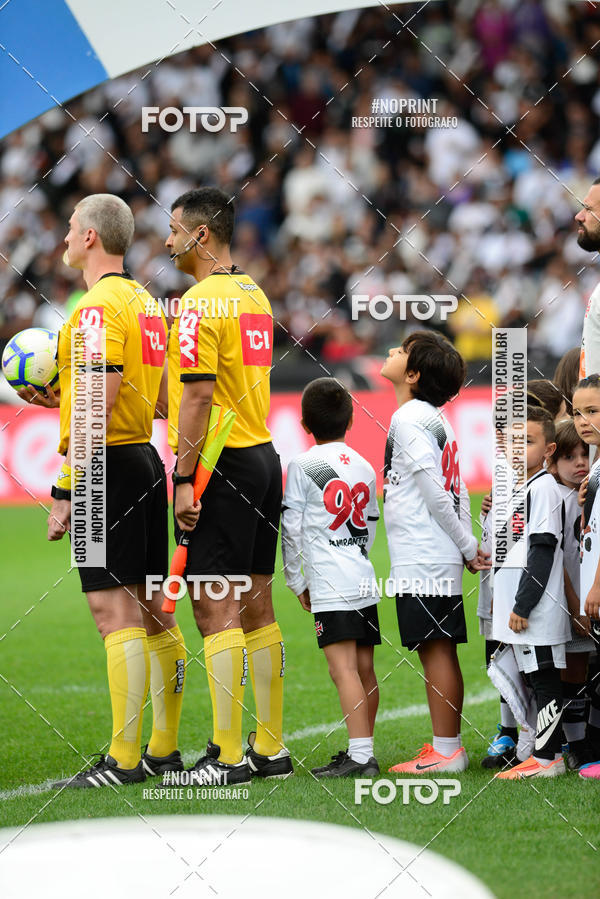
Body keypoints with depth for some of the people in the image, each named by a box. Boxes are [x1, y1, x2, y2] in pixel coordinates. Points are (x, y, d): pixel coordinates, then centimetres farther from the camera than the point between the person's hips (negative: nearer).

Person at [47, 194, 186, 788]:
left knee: (116, 614, -9)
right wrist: (61, 396, 21)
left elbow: (97, 408, -20)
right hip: (145, 459, 10)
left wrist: (64, 491, -19)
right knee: (152, 614, 10)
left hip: (108, 465, -10)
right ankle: (164, 749, 14)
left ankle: (123, 760, -10)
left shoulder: (98, 306, -14)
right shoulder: (145, 302, 16)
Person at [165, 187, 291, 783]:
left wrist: (184, 479, -17)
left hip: (223, 465, -9)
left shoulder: (200, 302, -13)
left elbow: (198, 399, -19)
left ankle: (228, 755, -8)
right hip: (263, 455, 9)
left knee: (215, 608, -7)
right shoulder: (254, 295, 14)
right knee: (255, 606, 11)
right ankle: (270, 748, 14)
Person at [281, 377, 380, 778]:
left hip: (330, 588, -7)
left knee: (343, 669, -13)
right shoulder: (364, 467, 14)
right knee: (365, 669, 10)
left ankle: (360, 755, -21)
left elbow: (291, 530, -2)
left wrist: (297, 582, 8)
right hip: (365, 581, 7)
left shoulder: (302, 466, -3)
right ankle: (363, 751, 16)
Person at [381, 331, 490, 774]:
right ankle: (449, 746, 14)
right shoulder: (436, 418, 17)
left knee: (434, 649, -7)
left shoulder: (408, 418, -11)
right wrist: (468, 545, 12)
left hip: (422, 561, -9)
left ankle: (445, 751, -6)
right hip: (442, 560, 9)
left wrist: (467, 546, -9)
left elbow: (434, 488, -15)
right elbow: (457, 490, 15)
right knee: (442, 651, 11)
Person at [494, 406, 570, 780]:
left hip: (538, 609, -10)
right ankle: (547, 754, 19)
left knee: (544, 679, -6)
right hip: (523, 609, 10)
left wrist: (523, 605, -19)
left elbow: (542, 550, -18)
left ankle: (547, 758, -5)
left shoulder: (543, 487, -13)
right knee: (538, 679, 13)